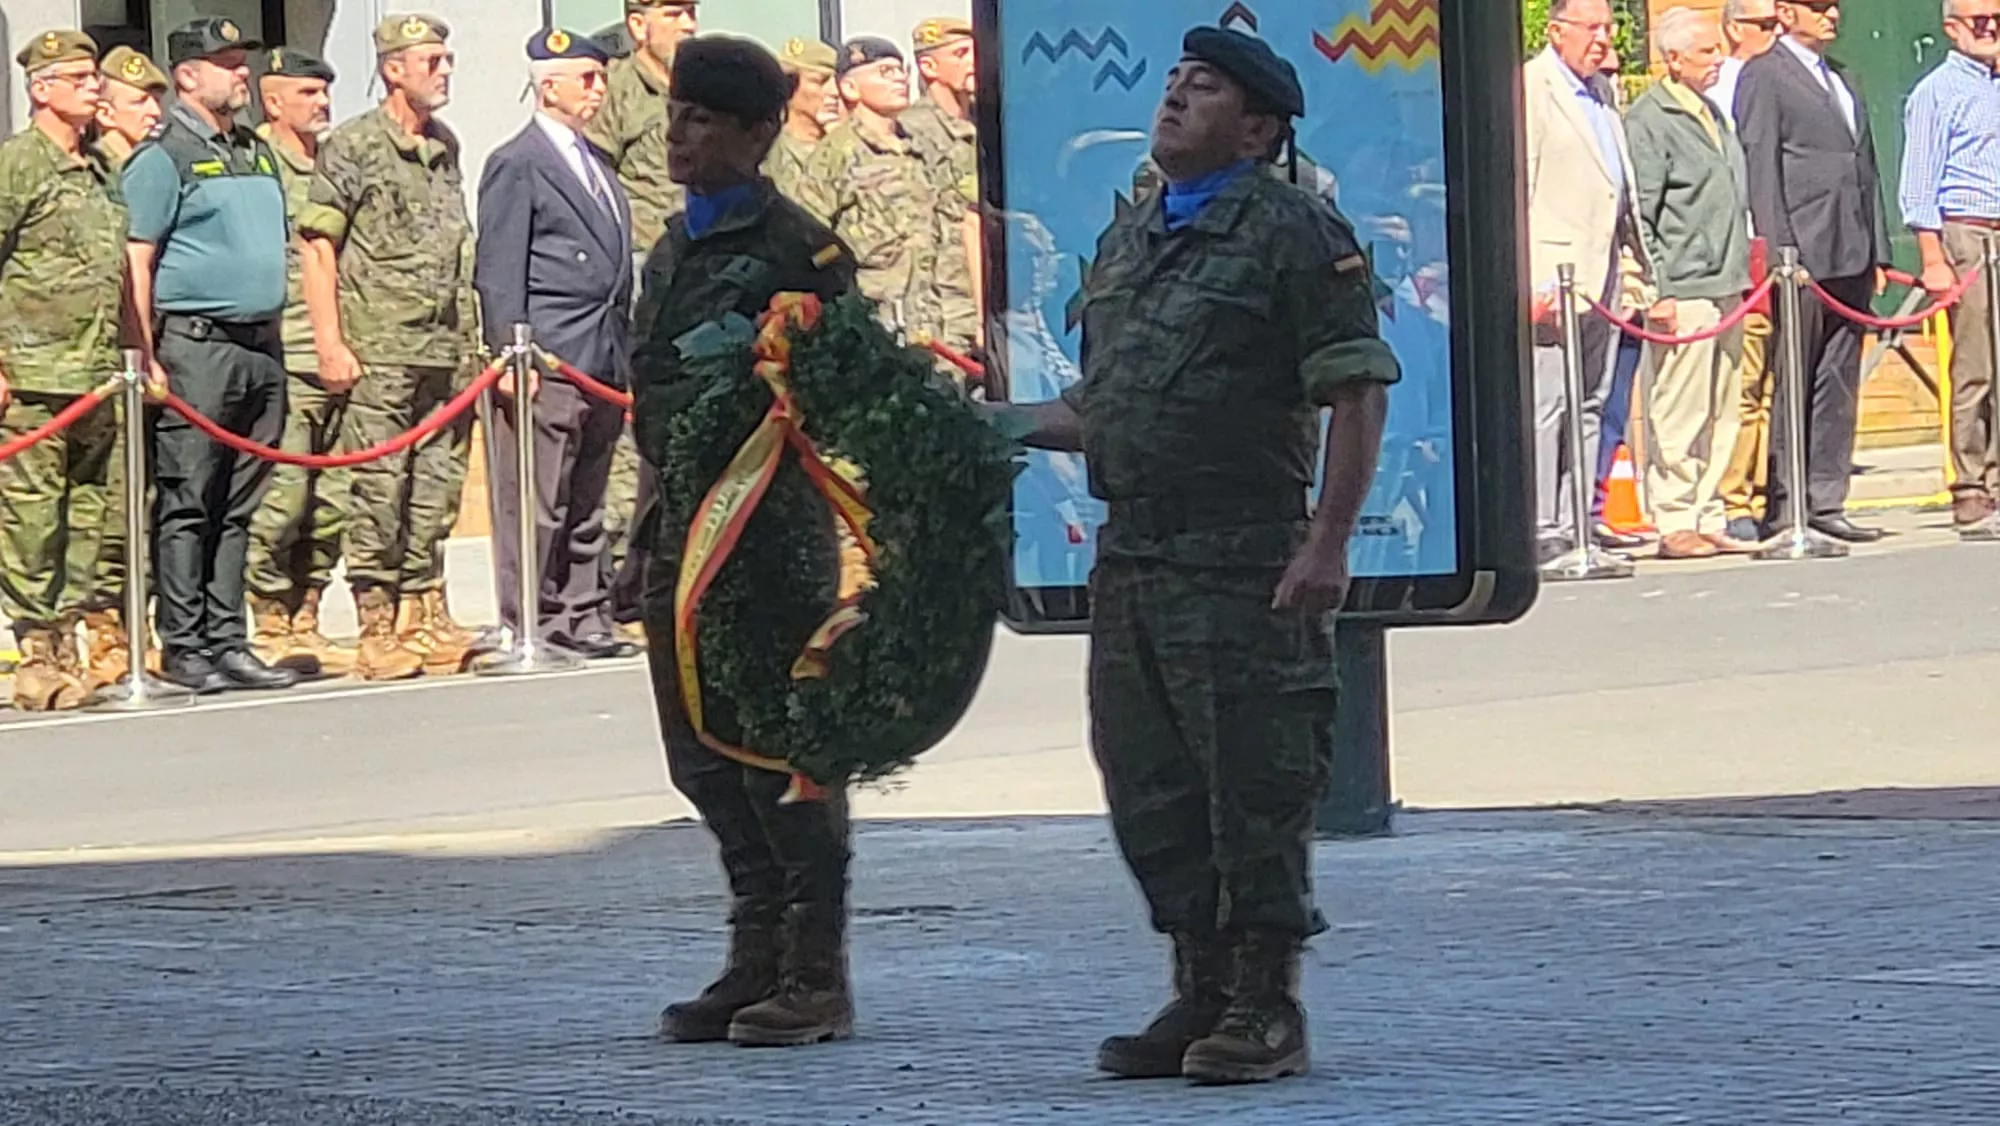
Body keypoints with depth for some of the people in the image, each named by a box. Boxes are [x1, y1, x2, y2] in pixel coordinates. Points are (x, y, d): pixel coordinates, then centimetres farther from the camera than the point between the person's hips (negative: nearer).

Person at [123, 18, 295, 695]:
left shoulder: (258, 156, 19)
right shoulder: (164, 158, -5)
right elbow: (136, 265, -9)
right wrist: (146, 360, -16)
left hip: (262, 350, 7)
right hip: (195, 347, -7)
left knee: (239, 507, 8)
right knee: (186, 505, -5)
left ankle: (226, 641, 12)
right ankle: (182, 647, -3)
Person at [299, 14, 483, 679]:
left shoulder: (446, 148, 16)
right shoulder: (352, 148, -4)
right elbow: (317, 246, -6)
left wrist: (470, 337, 19)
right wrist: (330, 344, -12)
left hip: (446, 350, 6)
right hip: (378, 348, -6)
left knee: (438, 486, 8)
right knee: (379, 489, -5)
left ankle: (425, 615, 15)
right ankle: (378, 628, -2)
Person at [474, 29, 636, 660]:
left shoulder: (598, 168, 20)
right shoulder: (516, 165, -3)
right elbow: (498, 272, -8)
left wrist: (625, 361, 18)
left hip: (603, 365, 8)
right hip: (548, 363, -8)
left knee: (587, 506, 11)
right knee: (535, 506, -6)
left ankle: (582, 619, 16)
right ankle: (527, 627, -4)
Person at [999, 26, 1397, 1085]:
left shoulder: (1292, 232, -6)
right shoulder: (1124, 242, 19)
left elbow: (1357, 391, -11)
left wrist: (1327, 541, -17)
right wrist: (1004, 423, 11)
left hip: (1242, 561, -8)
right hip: (1130, 555, 8)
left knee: (1255, 788, -5)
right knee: (1150, 792, 11)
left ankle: (1266, 1010, 1)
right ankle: (1201, 996, 20)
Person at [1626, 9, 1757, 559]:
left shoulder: (1714, 115, 18)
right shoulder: (1648, 120, -7)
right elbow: (1639, 215, -10)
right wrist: (1658, 291, -15)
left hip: (1725, 286, 8)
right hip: (1683, 289, -8)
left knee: (1720, 413, 9)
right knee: (1678, 413, -7)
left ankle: (1708, 518, 14)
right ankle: (1675, 522, -3)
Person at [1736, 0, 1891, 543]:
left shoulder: (1841, 81, 21)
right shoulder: (1764, 76, -3)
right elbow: (1760, 167, -10)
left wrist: (1876, 252, 14)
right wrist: (1780, 254, -17)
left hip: (1850, 258, 8)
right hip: (1801, 254, -8)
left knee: (1839, 385, 7)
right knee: (1791, 385, -4)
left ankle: (1826, 502, 11)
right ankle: (1782, 507, -1)